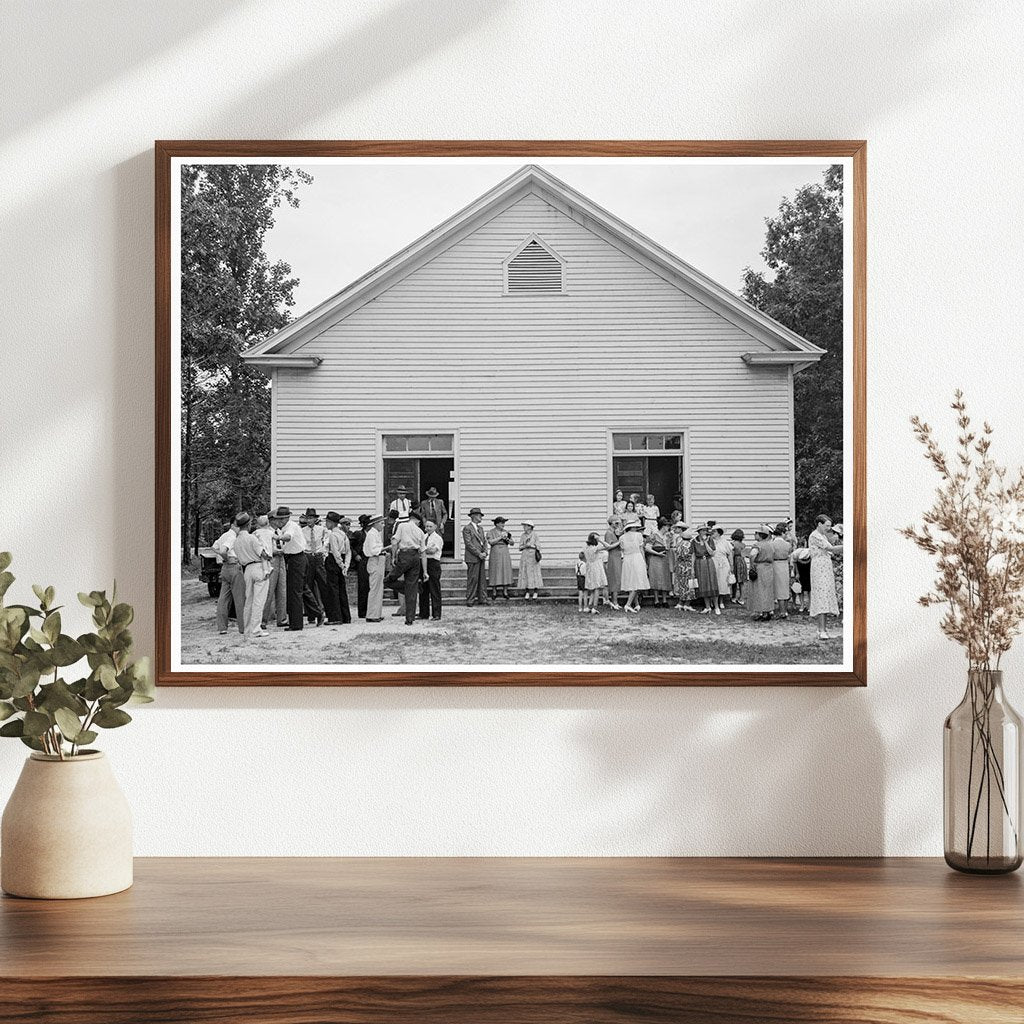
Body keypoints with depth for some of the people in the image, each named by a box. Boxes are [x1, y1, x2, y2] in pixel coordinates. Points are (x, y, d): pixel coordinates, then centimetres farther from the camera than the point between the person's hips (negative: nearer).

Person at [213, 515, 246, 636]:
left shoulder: (224, 535, 15)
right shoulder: (232, 537, -14)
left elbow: (215, 547, 30)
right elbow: (223, 550, -28)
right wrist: (227, 559, -10)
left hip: (225, 568, 9)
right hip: (234, 568, -9)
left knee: (223, 598, 7)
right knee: (240, 598, -4)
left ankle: (222, 627, 7)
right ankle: (243, 627, -2)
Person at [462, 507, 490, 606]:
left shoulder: (480, 528, 19)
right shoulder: (467, 528, -6)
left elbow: (484, 541, 18)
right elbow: (468, 544, -12)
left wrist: (485, 553, 0)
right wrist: (479, 554, -14)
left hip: (481, 557, 8)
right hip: (472, 558, -8)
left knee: (482, 579, 7)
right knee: (473, 579, -7)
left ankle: (482, 598, 10)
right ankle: (470, 600, -3)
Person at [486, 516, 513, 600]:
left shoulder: (506, 532, 12)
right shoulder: (490, 532, 0)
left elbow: (512, 543, 8)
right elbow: (491, 542, -14)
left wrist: (507, 539, -11)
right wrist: (500, 537, -16)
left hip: (505, 554, 4)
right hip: (495, 554, -4)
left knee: (505, 572, 1)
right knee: (495, 573, -3)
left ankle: (505, 592, 6)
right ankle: (494, 592, 4)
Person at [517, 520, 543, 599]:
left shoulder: (534, 534, 1)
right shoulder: (522, 535, 10)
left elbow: (538, 546, 0)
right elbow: (520, 548, 8)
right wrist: (525, 546, -9)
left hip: (533, 555, -3)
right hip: (525, 555, 3)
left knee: (534, 573, -2)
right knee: (525, 574, 0)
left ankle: (535, 593, 2)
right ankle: (527, 593, 3)